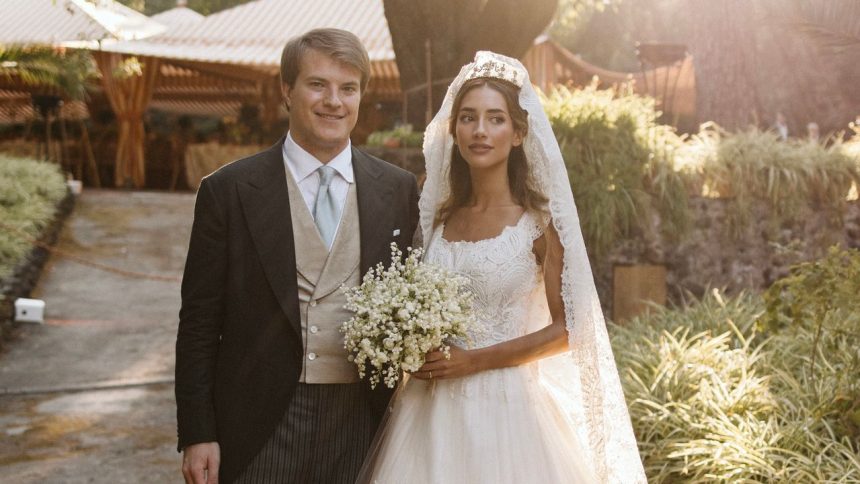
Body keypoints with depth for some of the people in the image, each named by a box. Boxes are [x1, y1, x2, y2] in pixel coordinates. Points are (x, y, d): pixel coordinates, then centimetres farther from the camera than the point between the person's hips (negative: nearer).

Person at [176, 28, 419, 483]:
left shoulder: (398, 190, 3)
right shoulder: (228, 190, -3)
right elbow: (199, 322, -2)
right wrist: (197, 434, -5)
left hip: (363, 426, 2)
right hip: (261, 426, -2)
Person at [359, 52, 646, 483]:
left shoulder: (539, 220, -7)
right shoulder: (438, 216, 6)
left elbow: (566, 328, -8)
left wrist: (475, 360, -14)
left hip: (503, 409, -4)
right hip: (431, 409, 4)